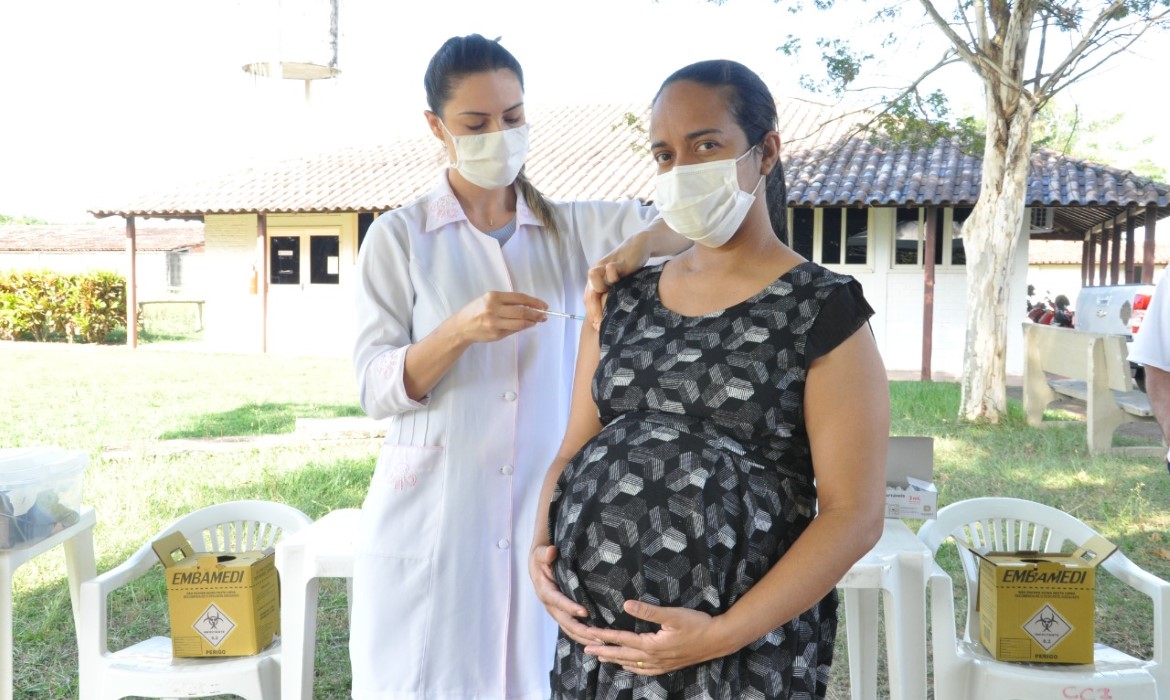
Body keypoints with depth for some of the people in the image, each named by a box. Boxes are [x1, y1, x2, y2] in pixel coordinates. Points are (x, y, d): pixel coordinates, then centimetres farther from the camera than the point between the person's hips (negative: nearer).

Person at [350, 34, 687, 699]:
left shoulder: (573, 229, 6)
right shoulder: (399, 236, 1)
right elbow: (376, 389, -5)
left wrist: (641, 246, -27)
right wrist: (459, 330, -22)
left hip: (545, 515, 2)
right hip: (432, 521, -1)